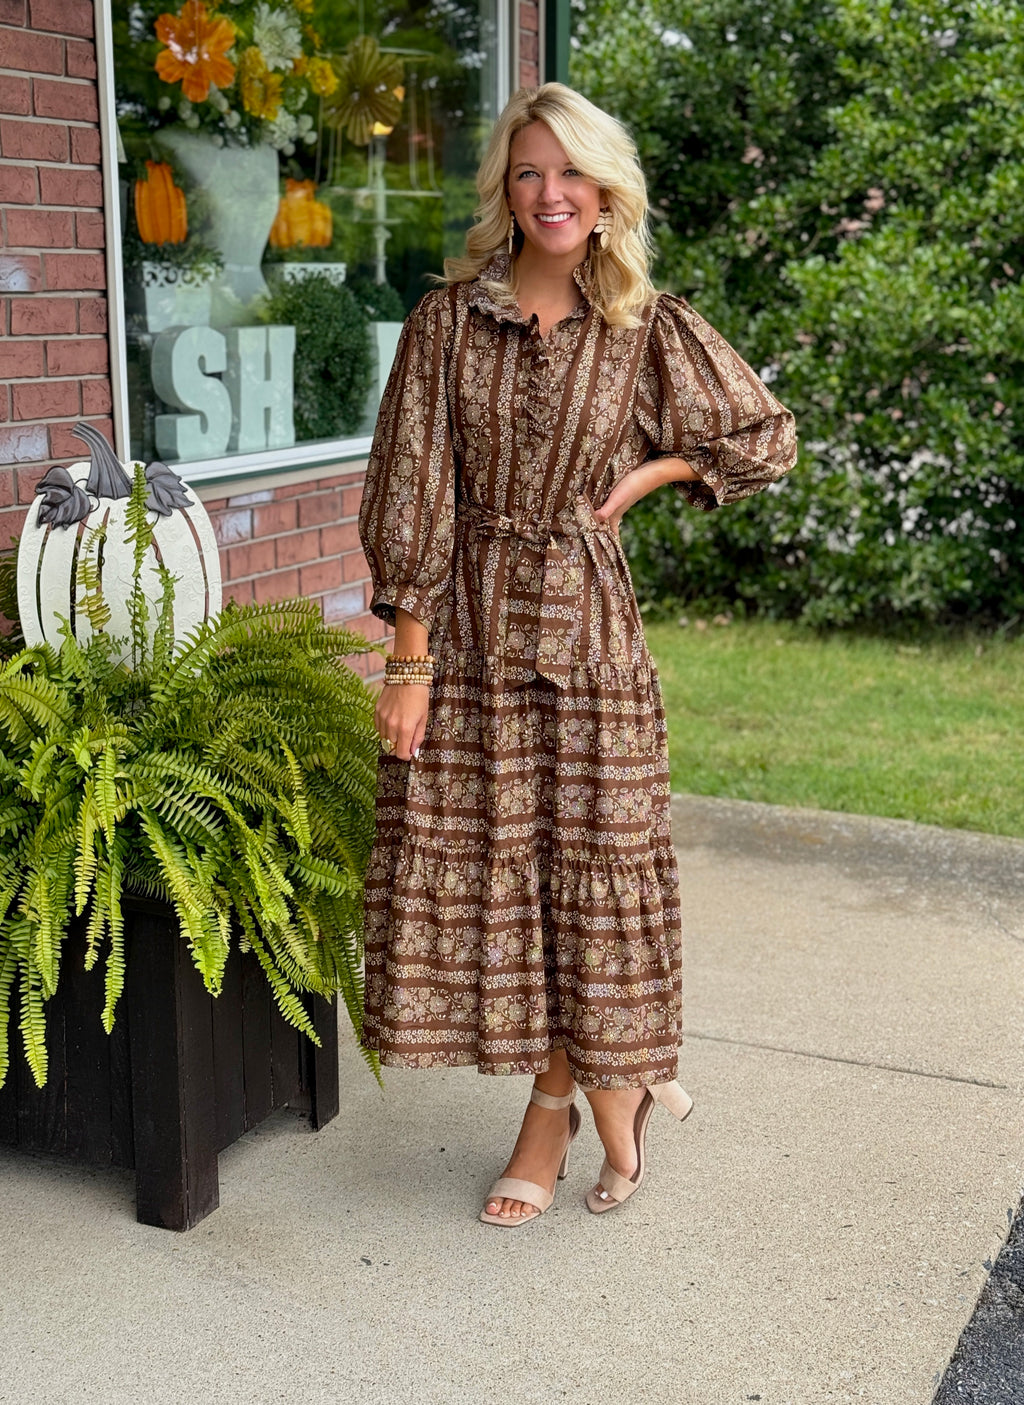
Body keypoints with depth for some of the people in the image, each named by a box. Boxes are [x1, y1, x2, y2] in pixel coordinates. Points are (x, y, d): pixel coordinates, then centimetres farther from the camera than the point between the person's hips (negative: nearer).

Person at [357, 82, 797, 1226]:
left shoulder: (646, 328, 1)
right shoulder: (448, 317, -1)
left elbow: (764, 437, 13)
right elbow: (413, 492, -3)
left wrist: (642, 478, 1)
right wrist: (411, 658, -8)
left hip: (585, 620, 0)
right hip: (467, 624, 1)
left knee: (590, 864, 2)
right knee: (473, 861, 5)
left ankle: (558, 1105, 23)